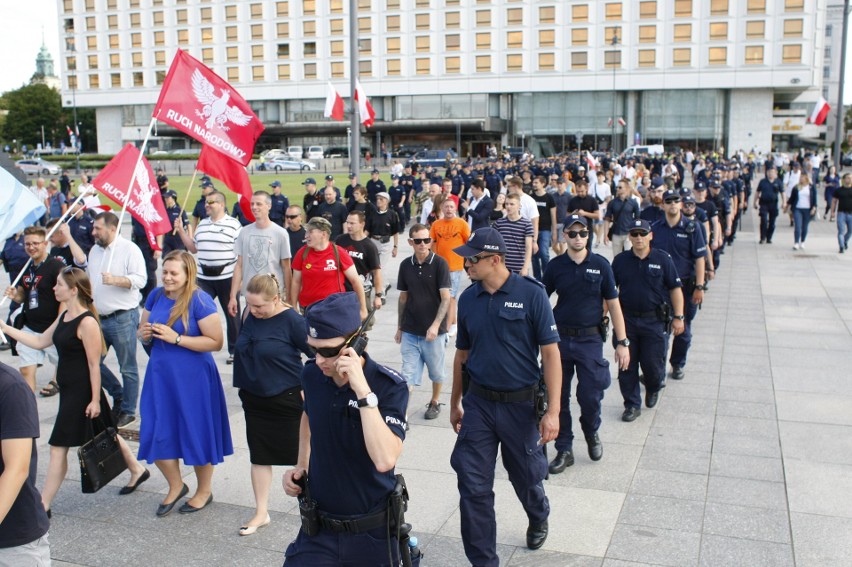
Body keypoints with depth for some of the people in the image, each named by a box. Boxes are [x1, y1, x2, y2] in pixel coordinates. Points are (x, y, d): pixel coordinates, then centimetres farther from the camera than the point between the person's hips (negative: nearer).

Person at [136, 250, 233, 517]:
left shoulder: (200, 301, -14)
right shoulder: (156, 296, 3)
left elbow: (216, 342, -18)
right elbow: (143, 330, 16)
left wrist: (176, 338, -22)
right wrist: (144, 334, -8)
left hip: (193, 378, -5)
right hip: (160, 375, 6)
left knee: (196, 434, 8)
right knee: (156, 434, 8)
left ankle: (204, 491, 31)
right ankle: (176, 486, 33)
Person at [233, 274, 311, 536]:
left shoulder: (291, 320, -20)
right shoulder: (249, 314, -3)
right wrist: (244, 383, 15)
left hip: (287, 399, -5)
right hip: (255, 398, 5)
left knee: (299, 453, 11)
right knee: (259, 455, 9)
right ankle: (261, 513, 20)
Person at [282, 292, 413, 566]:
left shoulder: (390, 386, -20)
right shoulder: (312, 374, -6)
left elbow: (385, 460, -33)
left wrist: (362, 390, -34)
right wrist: (301, 466, 5)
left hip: (373, 531, -3)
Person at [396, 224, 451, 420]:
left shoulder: (440, 264, -10)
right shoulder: (405, 265, 1)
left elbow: (446, 298, -13)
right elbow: (403, 298, 10)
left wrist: (436, 325, -22)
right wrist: (399, 327, 12)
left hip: (434, 331, -2)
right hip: (410, 331, 2)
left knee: (436, 371, 15)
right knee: (408, 373, 2)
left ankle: (435, 402, 36)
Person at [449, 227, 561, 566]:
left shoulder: (531, 294, -12)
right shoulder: (468, 299, 1)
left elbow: (550, 353, -12)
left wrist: (553, 411, -16)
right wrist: (455, 404, 16)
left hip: (521, 404, -3)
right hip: (478, 404, 3)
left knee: (526, 477, 16)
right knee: (473, 487, 1)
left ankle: (538, 519, 50)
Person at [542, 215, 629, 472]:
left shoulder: (600, 265, -2)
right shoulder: (556, 266, 0)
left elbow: (613, 304, 1)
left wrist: (622, 342, -1)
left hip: (590, 339, -1)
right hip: (560, 338, 1)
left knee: (590, 395, -1)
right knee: (558, 396, 6)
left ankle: (591, 432, 32)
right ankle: (564, 450, 21)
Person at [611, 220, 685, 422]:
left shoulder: (663, 259, -3)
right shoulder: (620, 260, 2)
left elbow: (675, 289, 0)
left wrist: (678, 317, -4)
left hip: (655, 321, -2)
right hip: (626, 320, 2)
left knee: (652, 363, 4)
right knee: (627, 365, 4)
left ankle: (653, 387, 37)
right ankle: (632, 404, 19)